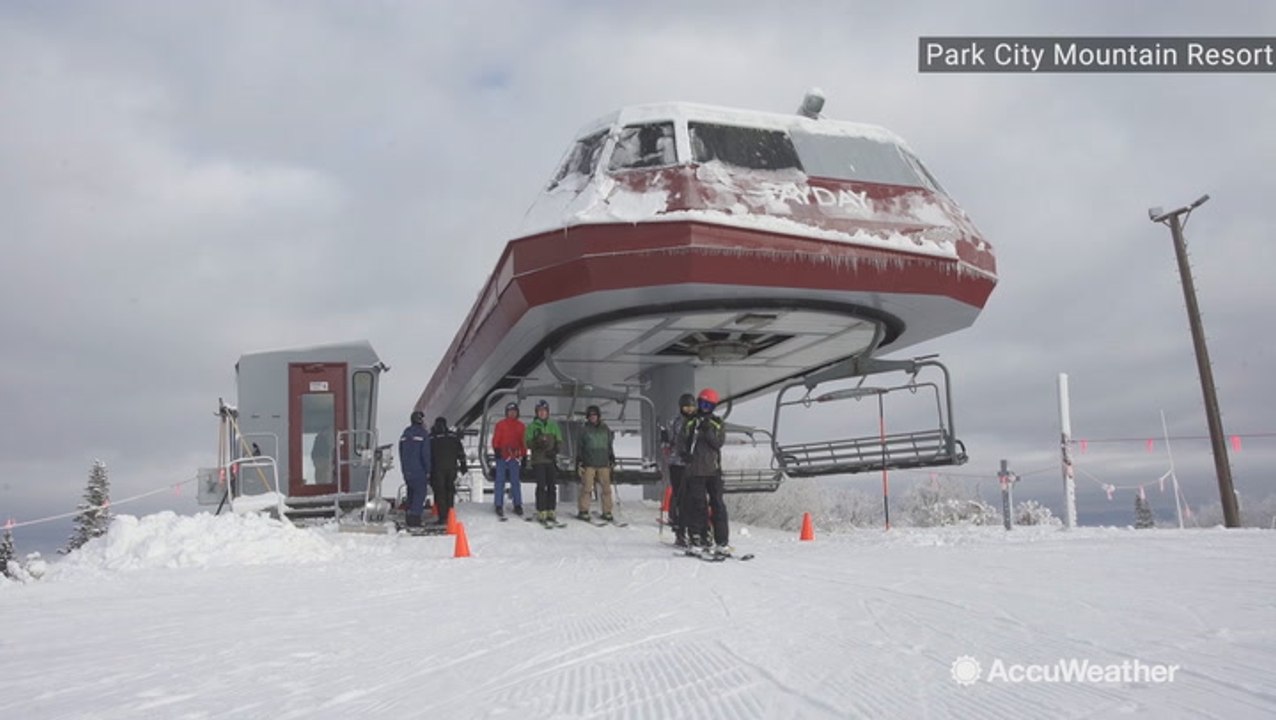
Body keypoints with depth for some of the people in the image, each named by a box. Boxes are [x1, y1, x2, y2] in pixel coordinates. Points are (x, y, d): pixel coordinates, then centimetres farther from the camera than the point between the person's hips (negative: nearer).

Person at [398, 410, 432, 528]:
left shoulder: (405, 434, 13)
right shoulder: (423, 434, -9)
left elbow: (401, 453, 17)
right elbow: (425, 454, -12)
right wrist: (428, 471, -6)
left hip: (407, 470, 7)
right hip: (419, 470, -7)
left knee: (411, 493, 15)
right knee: (420, 493, -4)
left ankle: (409, 518, 16)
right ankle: (414, 518, -12)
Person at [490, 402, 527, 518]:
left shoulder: (520, 426, 12)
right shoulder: (500, 425, 4)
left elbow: (523, 442, 14)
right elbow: (495, 439, 1)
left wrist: (524, 455, 11)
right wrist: (496, 450, -12)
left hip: (515, 457, 2)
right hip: (502, 456, -2)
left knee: (516, 481, 4)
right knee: (500, 481, -2)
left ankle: (518, 505, 9)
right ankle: (499, 506, 1)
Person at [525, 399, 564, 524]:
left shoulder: (553, 425, 11)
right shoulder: (532, 426, 4)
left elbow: (559, 442, 12)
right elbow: (527, 443, -1)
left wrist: (555, 450, -7)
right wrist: (537, 443, -21)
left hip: (551, 460, 3)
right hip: (538, 460, -3)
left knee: (551, 486, 3)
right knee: (541, 486, -6)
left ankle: (551, 512, 8)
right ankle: (541, 512, -2)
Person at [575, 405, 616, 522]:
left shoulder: (605, 429, 13)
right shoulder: (584, 430, 6)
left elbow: (610, 446, 20)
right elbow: (579, 447, 8)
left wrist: (612, 460, 15)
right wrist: (579, 463, 0)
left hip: (603, 464, 2)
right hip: (588, 464, -2)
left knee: (606, 488, 0)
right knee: (586, 488, -6)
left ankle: (607, 511, 8)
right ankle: (583, 511, 3)